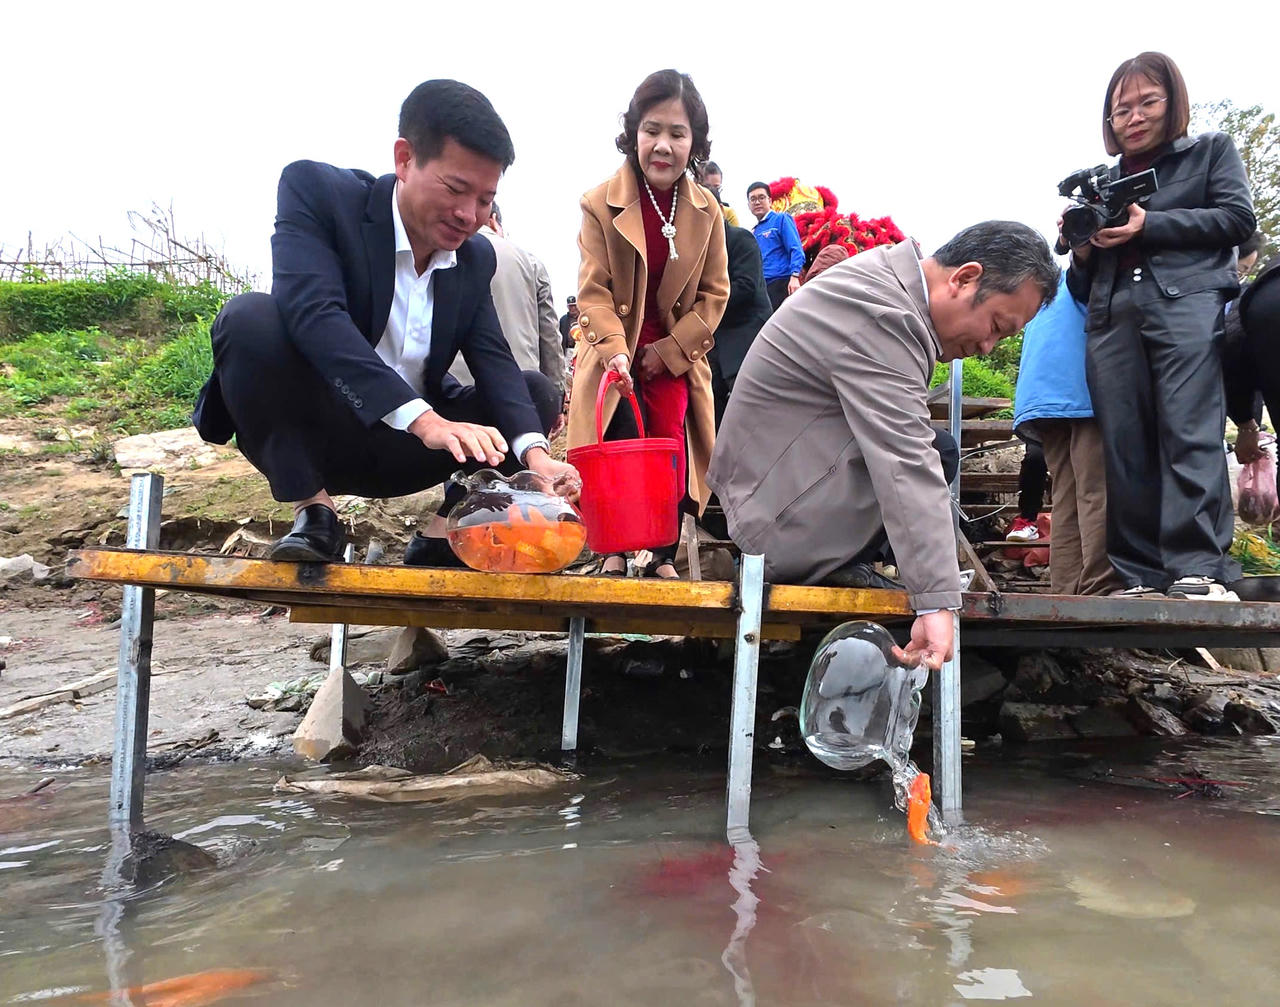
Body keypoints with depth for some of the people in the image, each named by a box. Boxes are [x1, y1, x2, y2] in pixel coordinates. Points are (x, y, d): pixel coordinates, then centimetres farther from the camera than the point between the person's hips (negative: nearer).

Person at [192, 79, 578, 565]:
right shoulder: (315, 189, -13)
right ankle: (313, 513, -16)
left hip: (400, 452, 5)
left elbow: (494, 362, -6)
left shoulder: (476, 257, 3)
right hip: (298, 440, -4)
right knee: (250, 316, -30)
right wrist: (423, 418, -42)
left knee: (538, 392, -4)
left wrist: (534, 452, -28)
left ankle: (439, 539, -6)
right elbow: (313, 312, -29)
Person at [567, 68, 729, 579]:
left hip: (674, 355, 2)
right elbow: (593, 291, -12)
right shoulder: (600, 203, -8)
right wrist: (614, 348, -29)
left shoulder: (707, 211, 0)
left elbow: (713, 294, 4)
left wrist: (670, 350, -7)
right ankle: (614, 551, -1)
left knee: (670, 444, -10)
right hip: (612, 351, -2)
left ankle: (665, 556, 2)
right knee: (621, 439, -16)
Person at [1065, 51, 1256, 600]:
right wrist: (1082, 252, 4)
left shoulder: (1211, 150, 22)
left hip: (1188, 302, -3)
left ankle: (1198, 567, -21)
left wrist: (1149, 225, -4)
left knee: (1189, 432, -18)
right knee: (1125, 447, -7)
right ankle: (1142, 576, -7)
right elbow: (1084, 287, 27)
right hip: (1113, 314, 3)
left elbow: (1238, 217, 4)